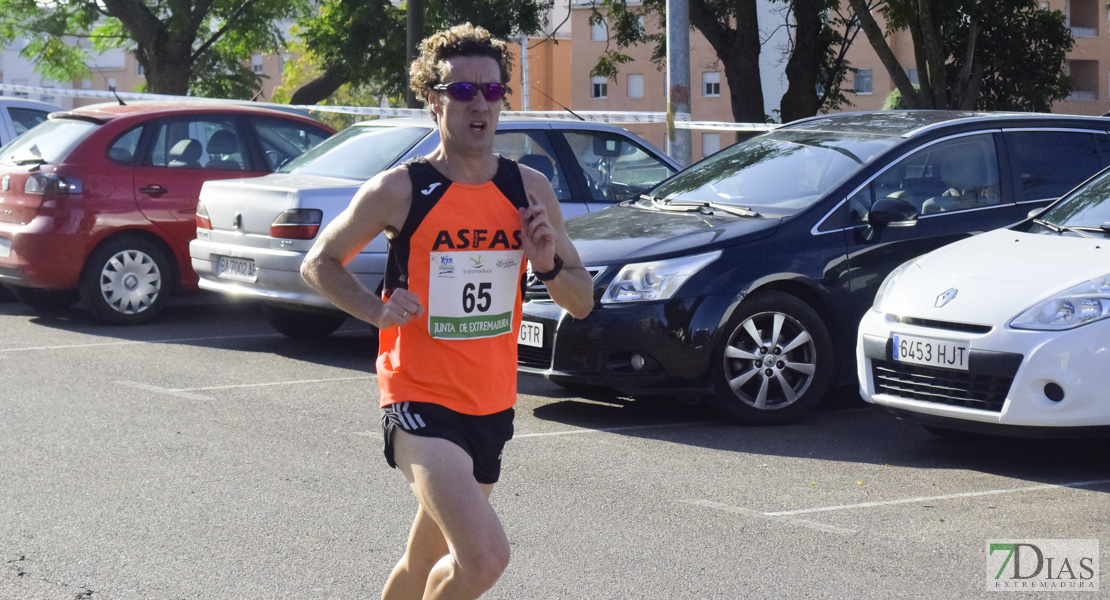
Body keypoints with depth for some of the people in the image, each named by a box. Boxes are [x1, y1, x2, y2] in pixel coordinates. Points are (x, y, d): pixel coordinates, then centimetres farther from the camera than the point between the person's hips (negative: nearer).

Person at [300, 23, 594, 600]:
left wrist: (550, 265, -11)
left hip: (492, 407, 5)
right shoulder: (399, 191, -8)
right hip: (420, 403, -5)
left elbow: (582, 303, 11)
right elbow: (319, 261, 5)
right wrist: (379, 311, -12)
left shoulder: (530, 190, 4)